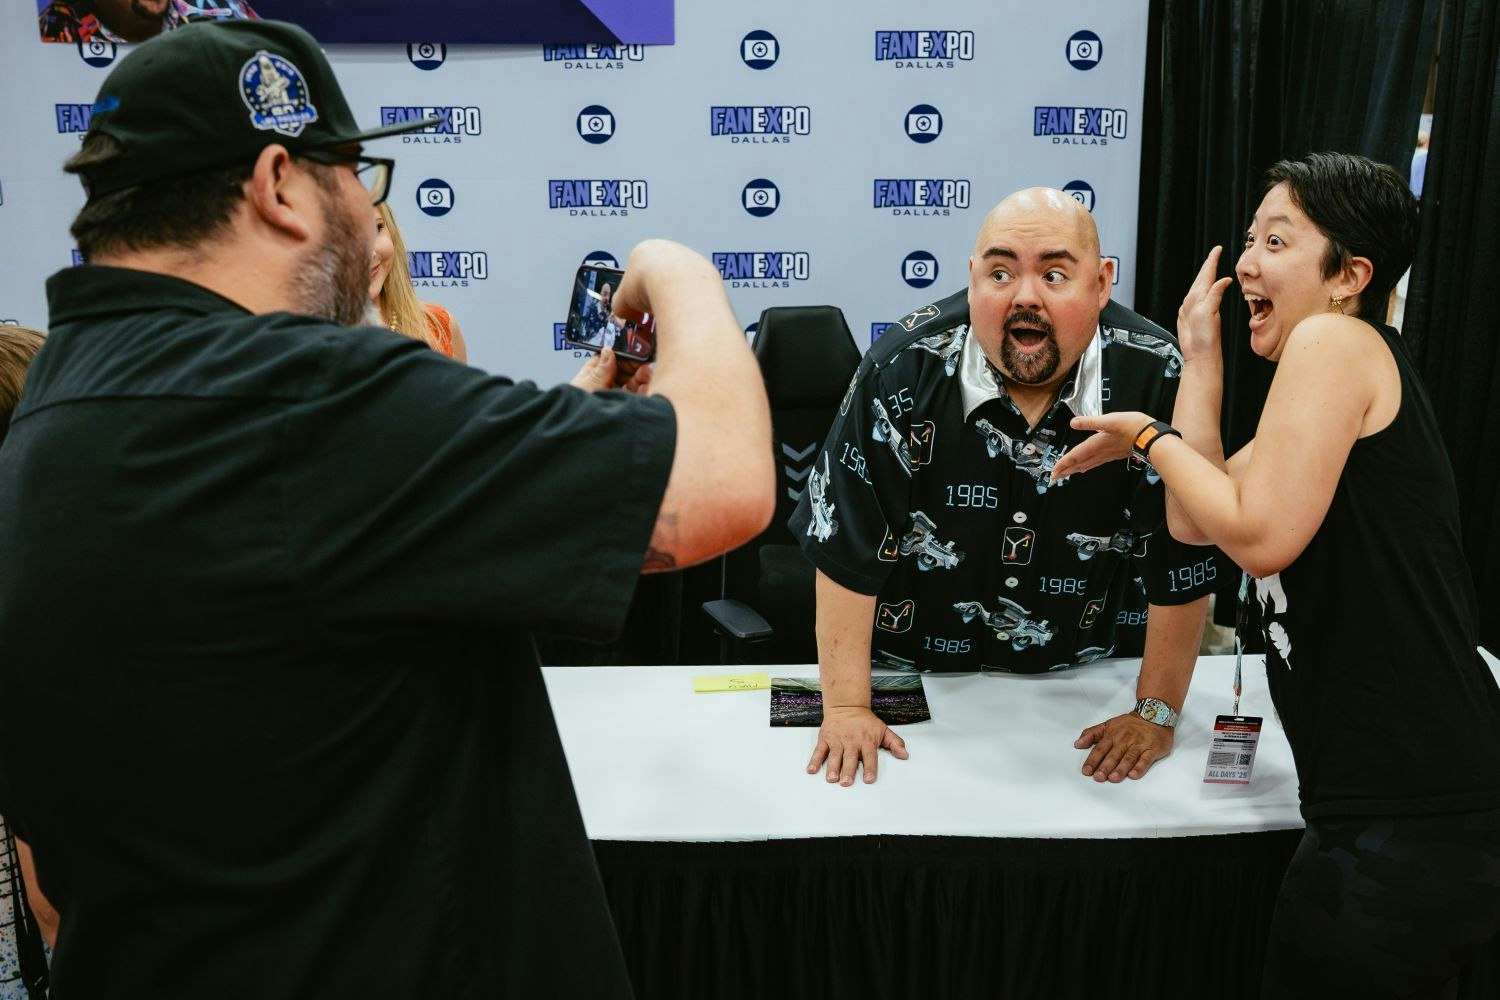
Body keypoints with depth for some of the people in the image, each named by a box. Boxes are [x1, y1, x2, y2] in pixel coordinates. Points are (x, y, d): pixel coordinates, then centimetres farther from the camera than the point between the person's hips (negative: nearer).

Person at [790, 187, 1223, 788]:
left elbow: (1181, 558, -10)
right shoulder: (904, 370, -18)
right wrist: (846, 707, -15)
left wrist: (1156, 714, -8)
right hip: (914, 672, 0)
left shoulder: (1155, 377, -17)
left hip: (1088, 677, 1)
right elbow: (846, 543, -14)